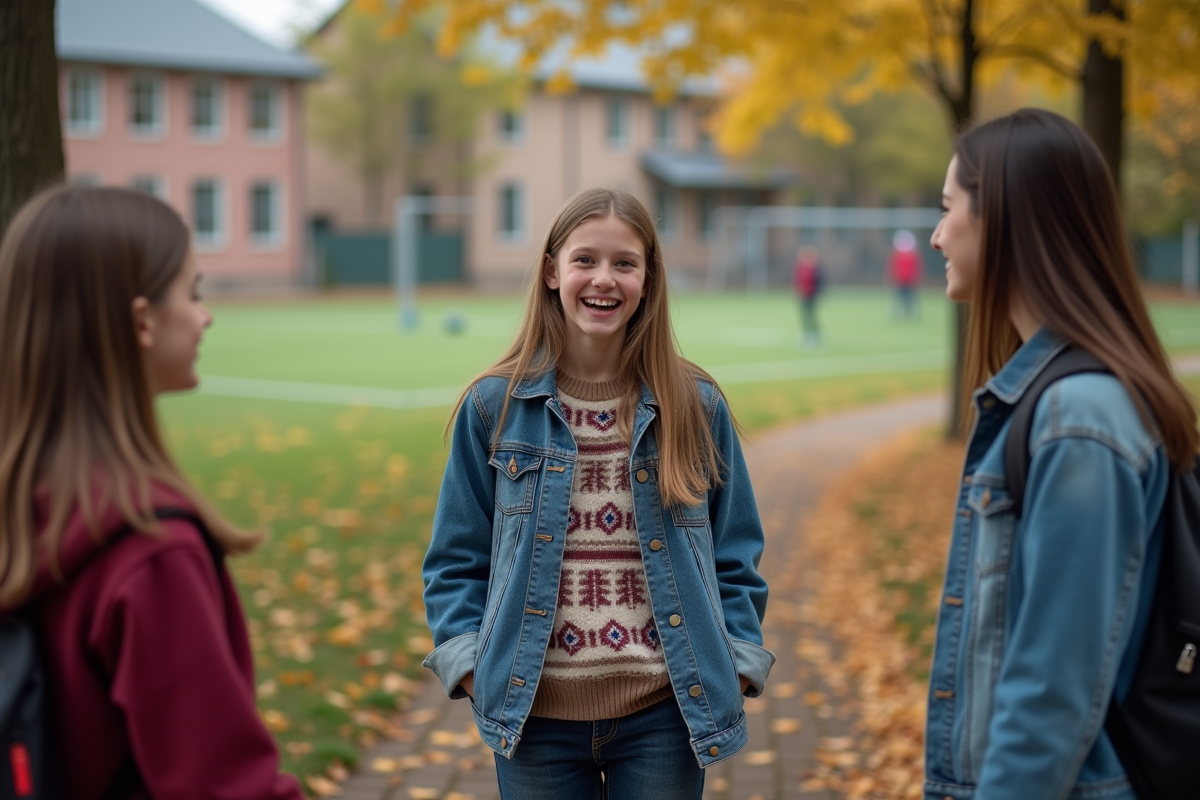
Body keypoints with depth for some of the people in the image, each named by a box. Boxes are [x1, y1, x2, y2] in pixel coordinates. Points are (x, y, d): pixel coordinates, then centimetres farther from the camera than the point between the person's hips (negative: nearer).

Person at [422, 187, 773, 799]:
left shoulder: (697, 406, 2)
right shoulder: (494, 406, 0)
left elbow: (735, 558, 7)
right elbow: (457, 559, 5)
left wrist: (735, 669, -3)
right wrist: (471, 666, -6)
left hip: (663, 710, 0)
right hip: (535, 713, 0)